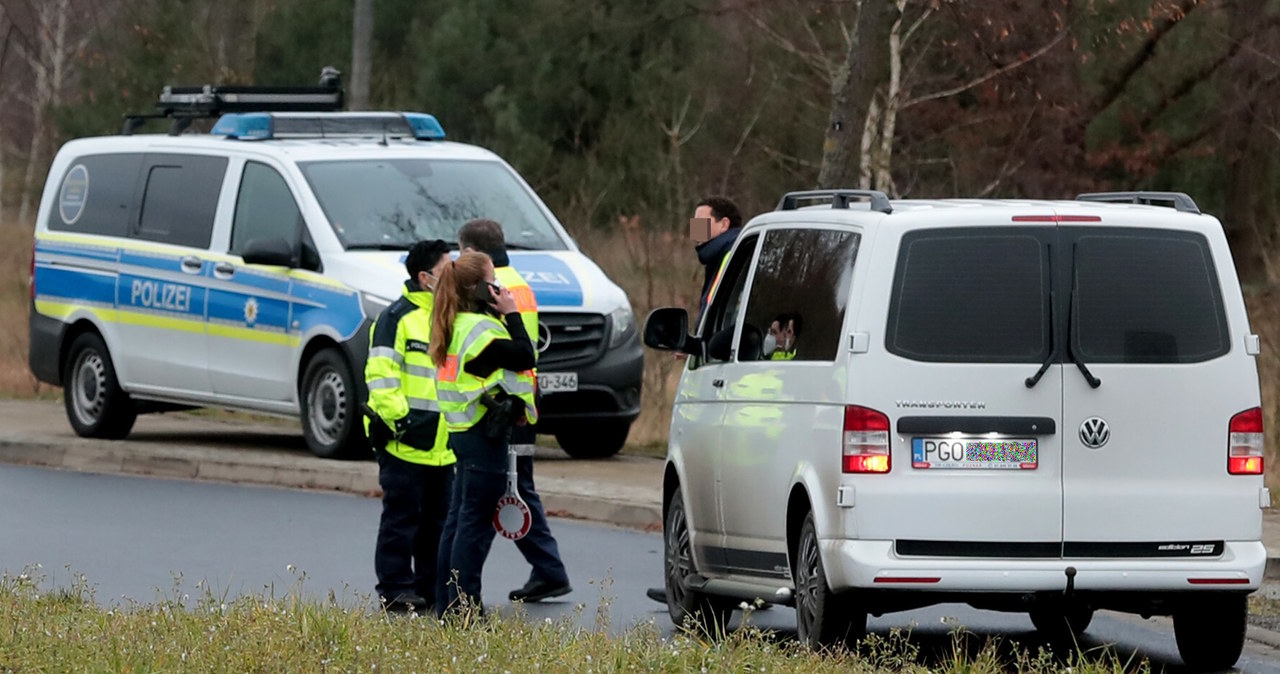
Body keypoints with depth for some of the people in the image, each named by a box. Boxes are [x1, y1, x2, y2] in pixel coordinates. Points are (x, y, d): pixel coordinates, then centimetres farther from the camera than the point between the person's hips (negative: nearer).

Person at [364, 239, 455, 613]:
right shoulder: (397, 318, -8)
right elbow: (381, 374, -15)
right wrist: (397, 418, -21)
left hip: (442, 445, 8)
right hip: (405, 442, -8)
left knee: (437, 521, 12)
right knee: (402, 518, -3)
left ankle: (431, 586, 19)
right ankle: (396, 589, 2)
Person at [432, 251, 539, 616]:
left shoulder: (459, 327, 13)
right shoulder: (479, 329, -17)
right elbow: (524, 357, -17)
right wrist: (511, 315, -10)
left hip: (464, 432, 10)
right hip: (485, 435, -10)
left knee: (460, 518, 14)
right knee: (477, 522, -7)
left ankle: (447, 604, 18)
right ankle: (463, 605, -6)